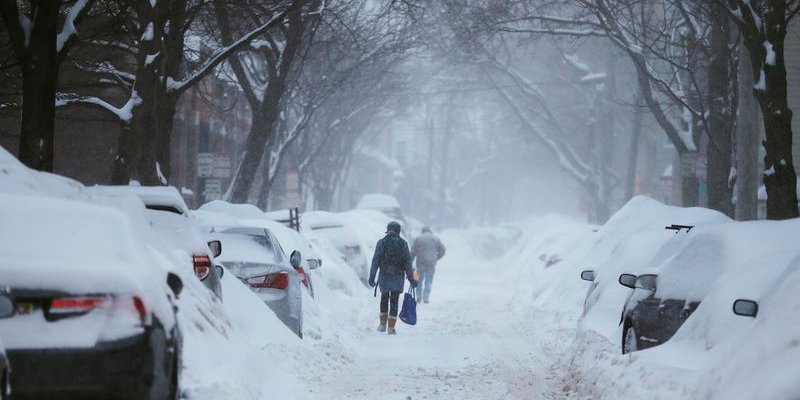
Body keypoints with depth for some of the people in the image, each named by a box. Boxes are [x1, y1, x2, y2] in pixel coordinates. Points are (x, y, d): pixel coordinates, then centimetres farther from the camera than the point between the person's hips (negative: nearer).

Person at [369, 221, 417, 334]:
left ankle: (383, 324, 17)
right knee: (394, 302, 5)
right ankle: (391, 328, 3)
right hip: (398, 277, -1)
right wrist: (411, 279, 2)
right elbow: (407, 262, -3)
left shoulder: (381, 243, -3)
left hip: (384, 276, 1)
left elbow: (375, 260, -5)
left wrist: (372, 277, -3)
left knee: (384, 299, 20)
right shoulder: (403, 244, -3)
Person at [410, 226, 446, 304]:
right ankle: (426, 298, 0)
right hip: (431, 263, 0)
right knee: (428, 281, 6)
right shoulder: (436, 239, 8)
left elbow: (413, 252, -2)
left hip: (420, 263, 0)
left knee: (419, 280, 14)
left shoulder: (418, 239, 2)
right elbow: (442, 250, 9)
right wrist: (436, 258, 21)